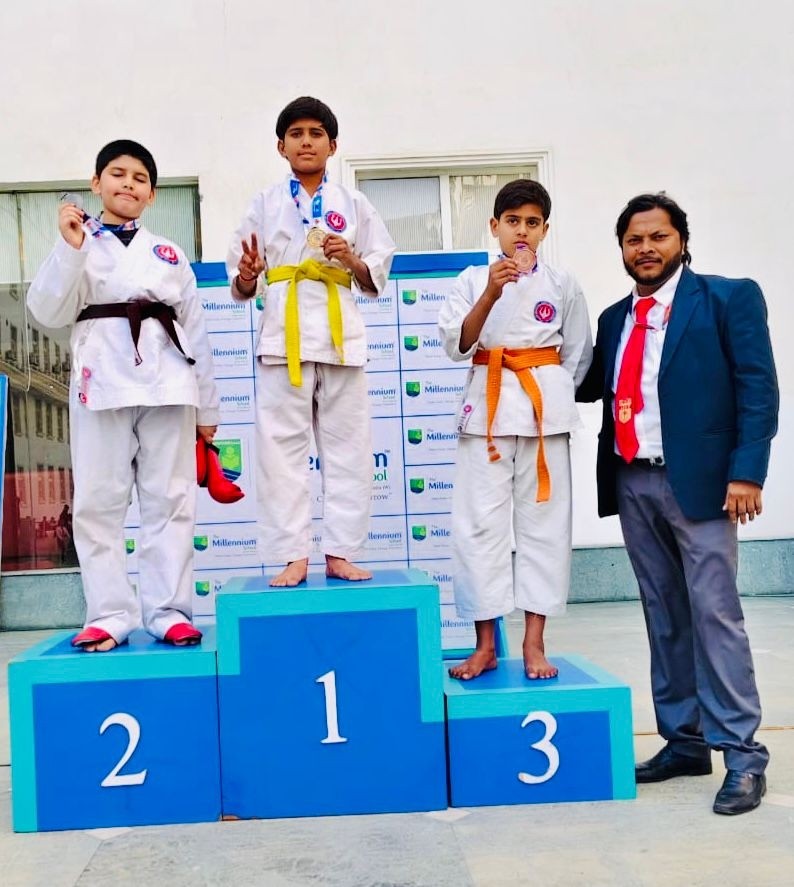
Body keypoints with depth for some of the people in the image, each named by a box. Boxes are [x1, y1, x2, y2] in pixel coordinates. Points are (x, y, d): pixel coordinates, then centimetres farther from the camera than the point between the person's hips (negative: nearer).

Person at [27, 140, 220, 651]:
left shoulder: (169, 254, 15)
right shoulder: (78, 246, 10)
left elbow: (195, 330, 15)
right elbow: (49, 313, -3)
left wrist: (207, 406, 12)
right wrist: (71, 248, -13)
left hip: (167, 384, 2)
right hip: (103, 383, -1)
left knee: (170, 501, 2)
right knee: (99, 503, -1)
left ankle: (168, 610, 9)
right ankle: (110, 614, 7)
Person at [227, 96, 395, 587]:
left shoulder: (353, 203, 10)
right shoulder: (265, 203, 9)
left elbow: (376, 280, 10)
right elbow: (241, 285, 8)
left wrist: (351, 259, -9)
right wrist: (247, 277, -14)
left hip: (341, 331, 1)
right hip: (283, 332, 0)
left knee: (347, 447, 1)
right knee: (282, 447, -3)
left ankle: (341, 553, 10)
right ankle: (293, 556, 4)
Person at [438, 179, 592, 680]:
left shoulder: (562, 285, 6)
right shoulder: (474, 280, 5)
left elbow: (578, 357, 11)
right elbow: (457, 344, -7)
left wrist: (548, 395, 2)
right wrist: (491, 293, -17)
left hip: (545, 408, 0)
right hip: (487, 406, 0)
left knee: (543, 521, 1)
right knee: (480, 523, -2)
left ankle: (534, 642, 9)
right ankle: (486, 645, 6)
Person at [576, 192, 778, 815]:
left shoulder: (729, 298, -1)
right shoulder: (615, 318, 16)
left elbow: (758, 387, -7)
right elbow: (593, 386, 13)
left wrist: (746, 471, -16)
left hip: (696, 479, -5)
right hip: (632, 484, 6)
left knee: (714, 614, -5)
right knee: (663, 616, 11)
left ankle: (742, 755, 3)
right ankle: (683, 740, 21)